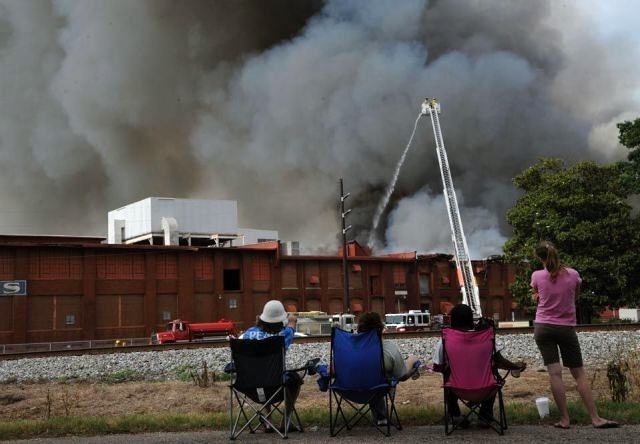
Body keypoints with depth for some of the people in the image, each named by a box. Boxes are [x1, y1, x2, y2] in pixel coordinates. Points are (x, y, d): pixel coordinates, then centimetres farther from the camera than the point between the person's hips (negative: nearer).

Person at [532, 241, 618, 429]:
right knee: (579, 373, 6)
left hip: (543, 327, -1)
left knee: (554, 373, -3)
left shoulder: (537, 276, -7)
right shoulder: (573, 275, -4)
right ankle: (596, 418, 4)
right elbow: (575, 297, 11)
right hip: (567, 328, 1)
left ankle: (564, 419, -5)